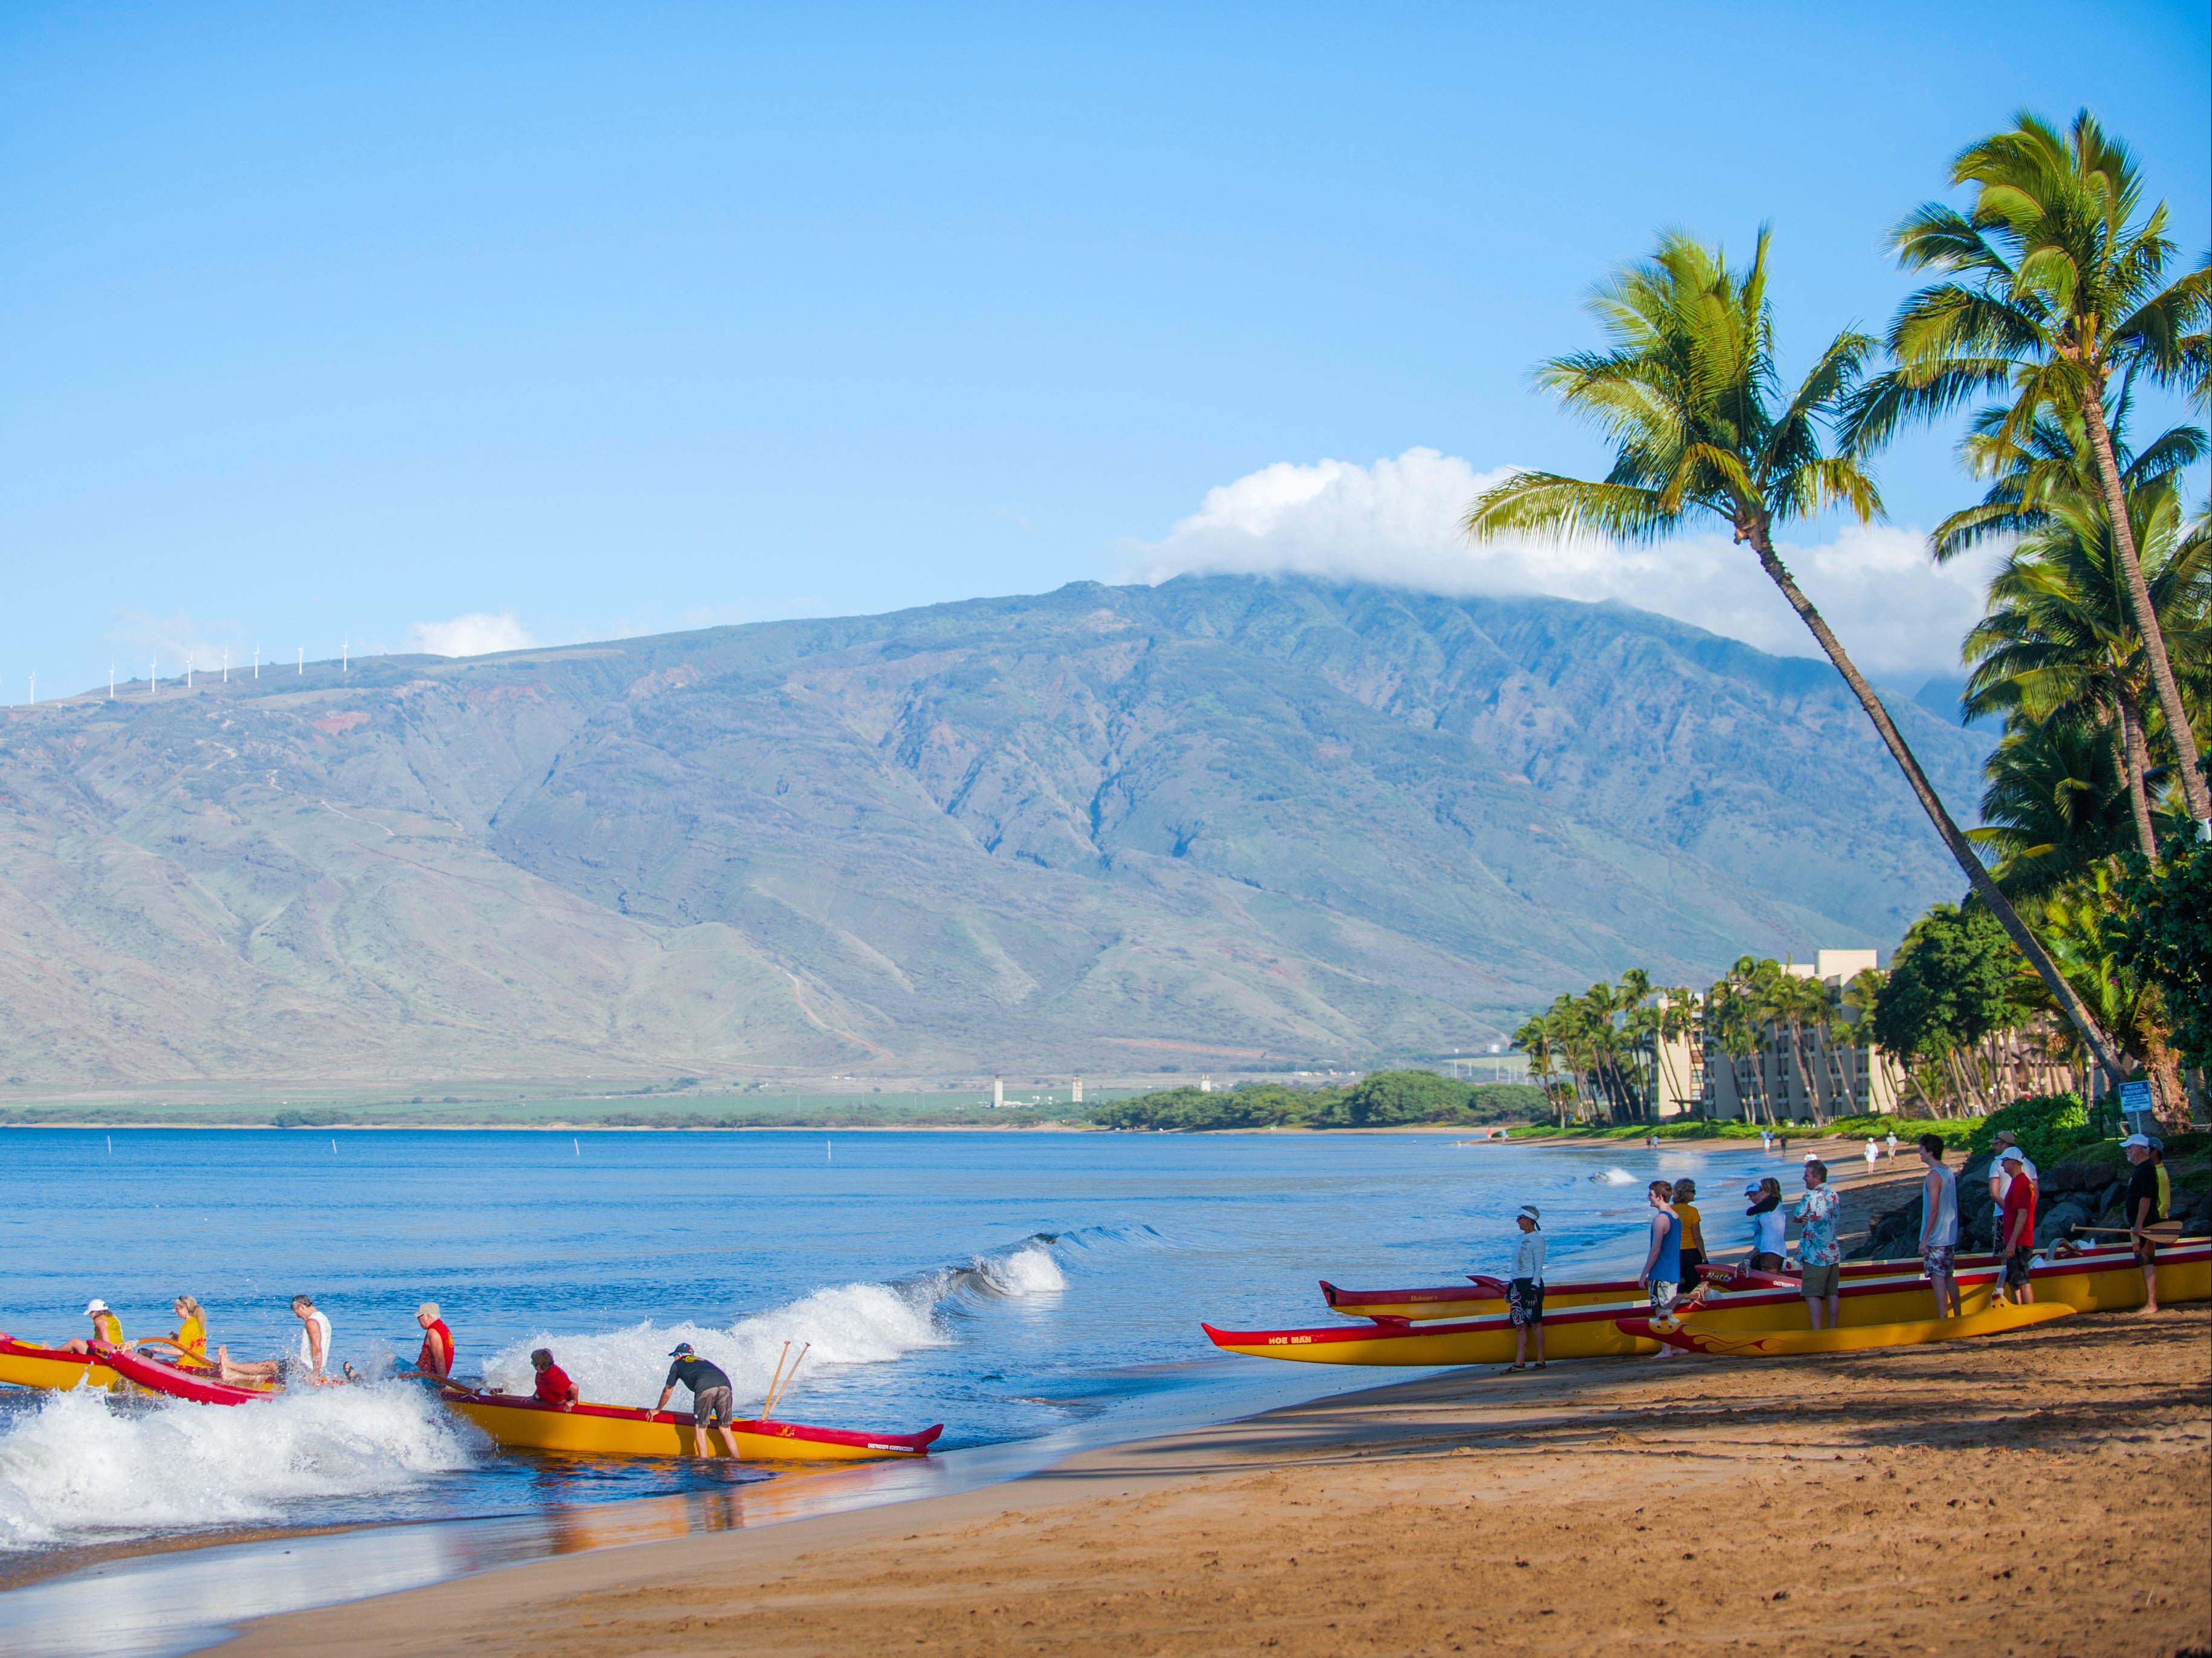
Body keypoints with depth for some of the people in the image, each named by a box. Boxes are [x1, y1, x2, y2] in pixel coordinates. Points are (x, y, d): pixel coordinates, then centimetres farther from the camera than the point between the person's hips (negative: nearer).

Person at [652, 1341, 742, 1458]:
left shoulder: (678, 1364, 27)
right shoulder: (702, 1361, 42)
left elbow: (667, 1391, 33)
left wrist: (658, 1409, 48)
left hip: (705, 1387, -5)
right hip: (725, 1384, 5)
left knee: (700, 1427, 4)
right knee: (724, 1429, 11)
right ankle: (737, 1459, 2)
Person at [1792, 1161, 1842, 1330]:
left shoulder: (1810, 1196, -14)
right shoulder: (1833, 1194, 8)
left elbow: (1797, 1217, -5)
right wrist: (1809, 1219, -4)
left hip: (1815, 1257, -8)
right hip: (1834, 1254, 8)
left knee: (1812, 1295, -6)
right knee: (1832, 1294, 10)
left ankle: (1817, 1332, -12)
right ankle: (1833, 1331, 13)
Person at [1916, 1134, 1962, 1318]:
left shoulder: (1934, 1176, -17)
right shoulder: (1949, 1173, 10)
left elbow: (1933, 1210, -21)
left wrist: (1924, 1239, -19)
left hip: (1936, 1238, -9)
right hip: (1950, 1236, 9)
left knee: (1937, 1278, -5)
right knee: (1949, 1276, 15)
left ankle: (1942, 1320, -6)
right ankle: (1957, 1317, 19)